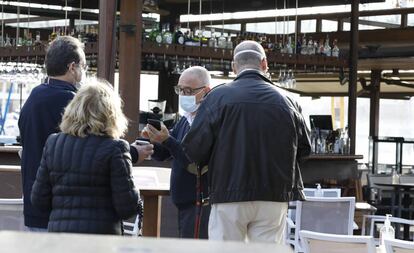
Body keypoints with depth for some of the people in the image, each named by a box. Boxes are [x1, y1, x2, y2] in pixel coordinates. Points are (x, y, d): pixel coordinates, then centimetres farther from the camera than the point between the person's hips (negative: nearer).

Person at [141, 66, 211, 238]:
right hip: (184, 203, 9)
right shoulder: (185, 120, 15)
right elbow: (162, 155, 18)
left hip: (201, 203, -9)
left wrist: (167, 140, -23)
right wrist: (153, 140, -3)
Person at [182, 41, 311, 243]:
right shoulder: (284, 101, 4)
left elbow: (194, 148, -8)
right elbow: (304, 148, 13)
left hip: (229, 196, -2)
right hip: (274, 197, 2)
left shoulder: (218, 96, -5)